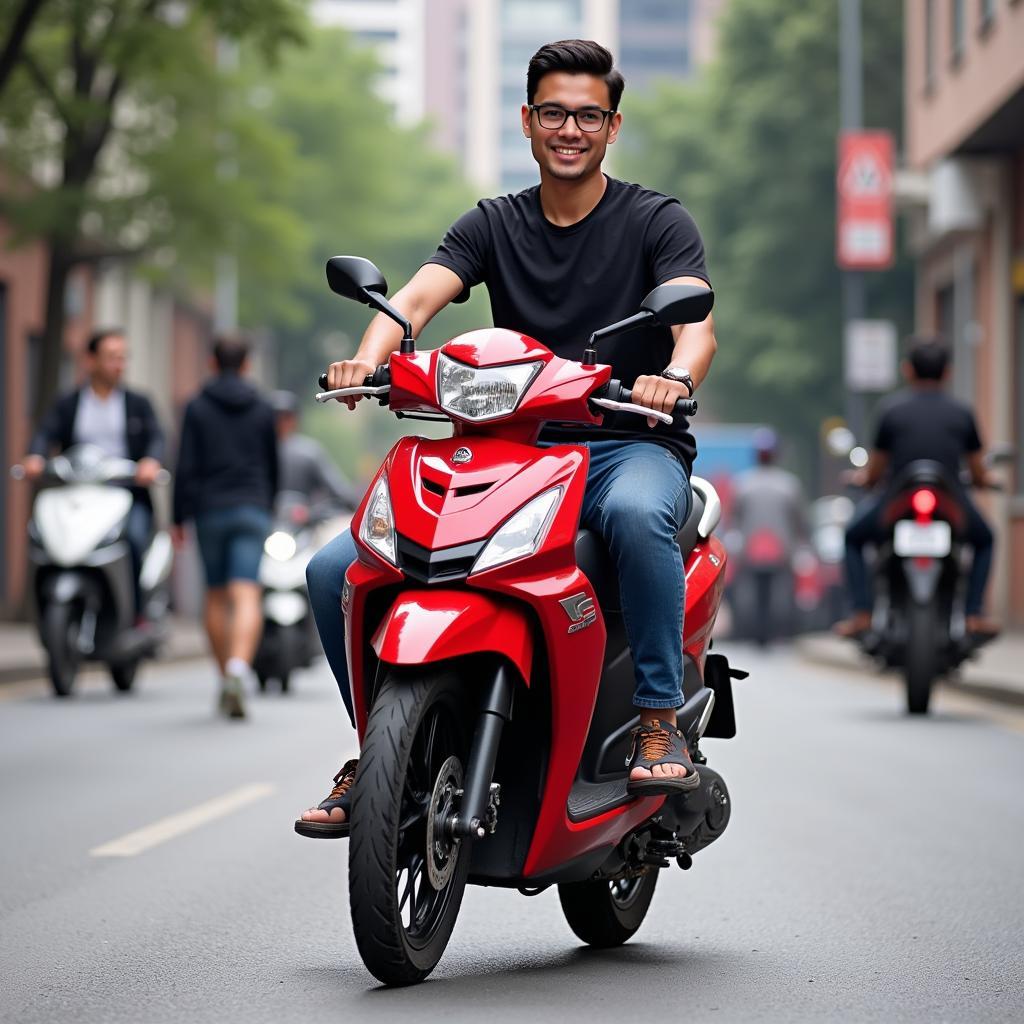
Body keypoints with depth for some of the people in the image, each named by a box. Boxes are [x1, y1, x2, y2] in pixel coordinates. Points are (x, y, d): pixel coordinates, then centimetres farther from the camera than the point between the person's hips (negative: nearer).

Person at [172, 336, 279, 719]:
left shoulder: (197, 408, 1)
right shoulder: (263, 409, 8)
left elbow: (186, 467, -4)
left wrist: (179, 517, 1)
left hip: (211, 511, 0)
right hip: (252, 510, 0)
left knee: (216, 597, 13)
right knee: (247, 595, -12)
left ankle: (225, 678, 19)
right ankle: (240, 666, -33)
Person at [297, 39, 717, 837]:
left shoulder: (657, 222, 4)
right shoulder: (493, 225, 14)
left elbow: (696, 322, -14)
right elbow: (418, 297, -4)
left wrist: (675, 376, -39)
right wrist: (368, 358, -28)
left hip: (632, 446, -4)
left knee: (636, 514, -43)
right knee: (335, 572, -12)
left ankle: (661, 717, -28)